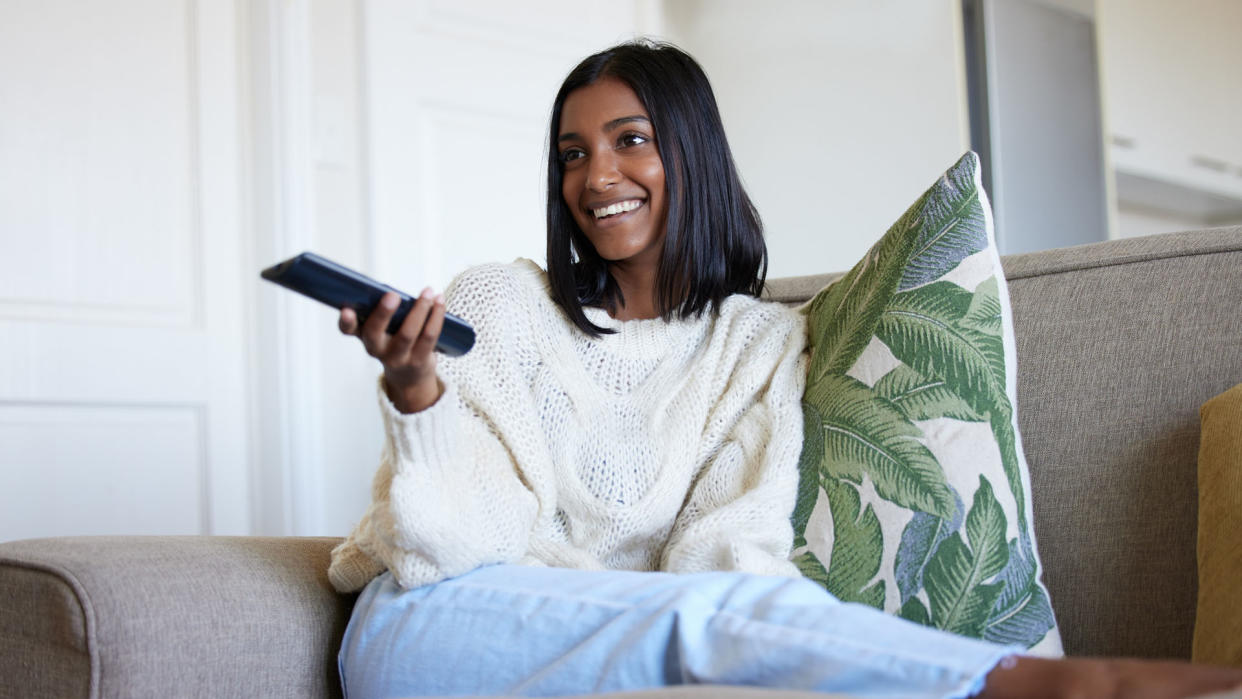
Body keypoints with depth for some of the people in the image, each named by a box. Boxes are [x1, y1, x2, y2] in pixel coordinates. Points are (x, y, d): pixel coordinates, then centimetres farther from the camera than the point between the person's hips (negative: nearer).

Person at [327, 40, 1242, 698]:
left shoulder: (763, 346, 13)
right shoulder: (498, 304, 9)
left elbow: (733, 539, -3)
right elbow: (461, 538, -3)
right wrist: (414, 392, -22)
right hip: (431, 625, -2)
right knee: (717, 611, -32)